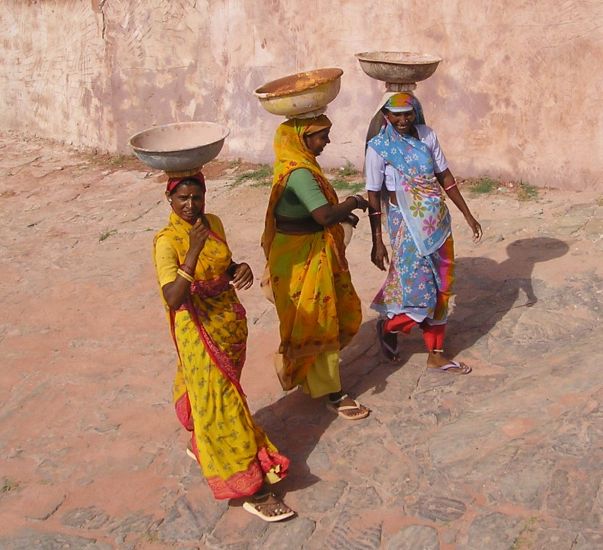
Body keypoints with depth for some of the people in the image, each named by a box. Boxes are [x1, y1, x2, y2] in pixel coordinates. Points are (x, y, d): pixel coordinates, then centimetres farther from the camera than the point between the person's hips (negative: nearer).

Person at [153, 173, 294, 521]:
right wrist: (194, 251, -38)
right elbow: (173, 299, -31)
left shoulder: (213, 223, 1)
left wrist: (241, 269, -8)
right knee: (221, 403, -1)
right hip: (199, 332, -7)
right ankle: (252, 491, 7)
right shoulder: (167, 241, -19)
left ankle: (201, 446, 49)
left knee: (212, 396, 22)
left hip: (231, 322, 7)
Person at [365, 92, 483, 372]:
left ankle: (436, 354, 24)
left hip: (438, 220, 5)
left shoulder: (427, 135, 1)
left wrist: (467, 214, 9)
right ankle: (388, 326, 26)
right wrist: (377, 242, -11)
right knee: (420, 292, -6)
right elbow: (373, 196, -9)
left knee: (440, 288, 10)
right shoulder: (378, 147, -11)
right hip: (407, 223, -5)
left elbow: (445, 176, 8)